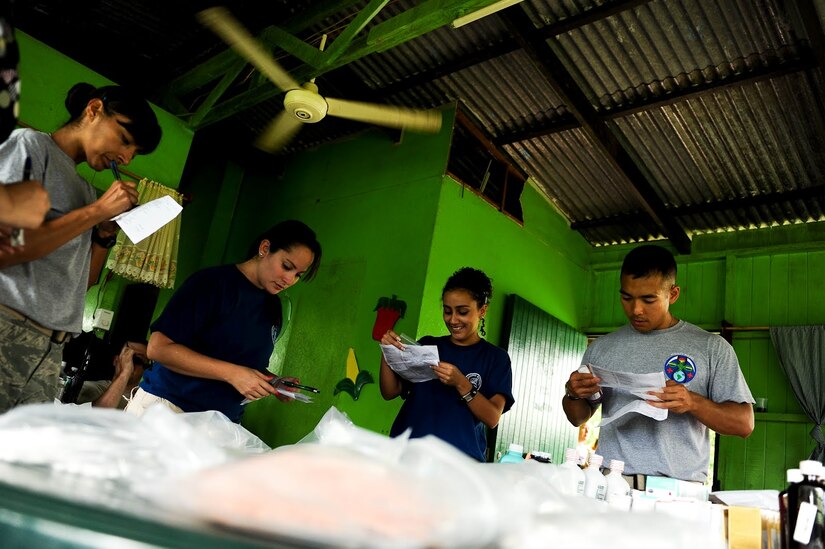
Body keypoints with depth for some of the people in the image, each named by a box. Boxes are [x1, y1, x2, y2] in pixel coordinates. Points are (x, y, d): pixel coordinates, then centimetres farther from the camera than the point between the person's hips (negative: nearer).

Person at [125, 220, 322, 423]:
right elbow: (158, 348, -17)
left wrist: (274, 383, -1)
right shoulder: (212, 282, -11)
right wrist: (232, 373, -22)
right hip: (168, 405, -5)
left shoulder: (274, 308, 9)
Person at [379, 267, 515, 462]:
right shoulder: (427, 345, 10)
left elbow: (492, 418, -5)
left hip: (460, 458, -1)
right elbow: (390, 392, 9)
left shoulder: (496, 358, 4)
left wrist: (461, 384, -18)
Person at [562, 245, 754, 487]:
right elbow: (579, 418, 22)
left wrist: (693, 403, -12)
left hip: (678, 487, -1)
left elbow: (744, 423, 5)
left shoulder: (711, 347, 8)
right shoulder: (601, 348, 14)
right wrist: (573, 394, 0)